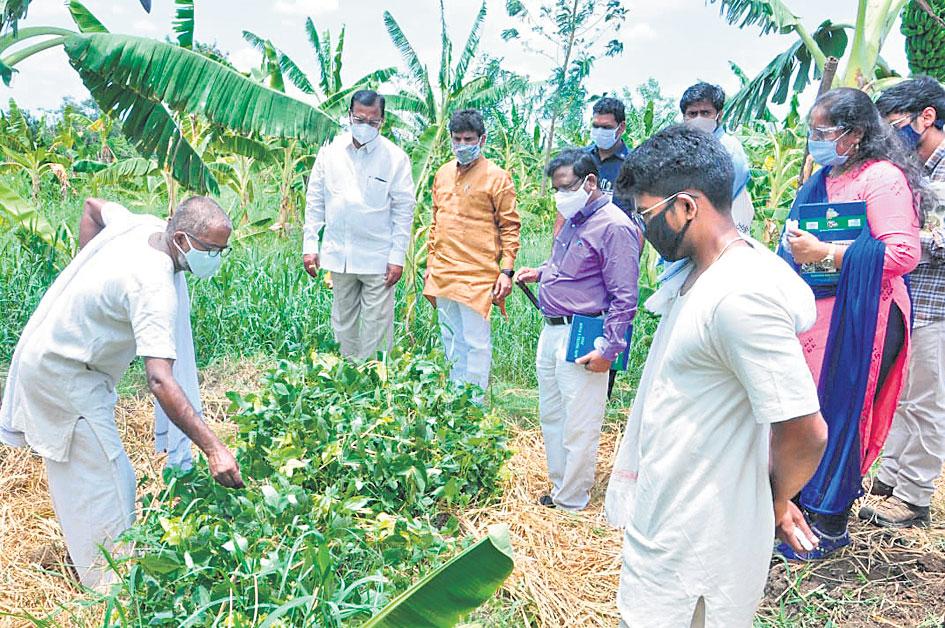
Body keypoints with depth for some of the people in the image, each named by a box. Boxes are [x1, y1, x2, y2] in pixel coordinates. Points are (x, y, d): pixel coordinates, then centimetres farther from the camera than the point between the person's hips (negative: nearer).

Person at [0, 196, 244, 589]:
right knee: (106, 483, -3)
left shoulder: (142, 225, -9)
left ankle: (88, 556, 42)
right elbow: (160, 381, -42)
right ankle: (111, 584, 9)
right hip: (64, 375, -10)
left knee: (77, 475, 23)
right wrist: (213, 449, -44)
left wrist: (90, 276, 9)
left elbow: (92, 206, 13)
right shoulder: (154, 287, -35)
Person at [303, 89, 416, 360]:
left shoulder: (395, 157, -5)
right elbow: (315, 200, 8)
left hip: (378, 257, -3)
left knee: (377, 327, -2)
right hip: (338, 255, 4)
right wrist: (309, 245, 3)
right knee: (343, 322, 14)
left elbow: (404, 209, -4)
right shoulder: (330, 150, 3)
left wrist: (398, 257, -8)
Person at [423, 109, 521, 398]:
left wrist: (506, 271, -12)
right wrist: (430, 264, 18)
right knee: (451, 340, 15)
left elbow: (510, 227, -6)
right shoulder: (443, 173, 12)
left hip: (478, 274, -6)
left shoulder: (496, 176, -6)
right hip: (443, 274, 6)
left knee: (476, 342, -2)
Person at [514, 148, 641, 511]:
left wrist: (609, 350, -19)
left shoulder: (614, 227, -15)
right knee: (550, 416, 19)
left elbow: (623, 298, -17)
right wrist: (539, 273, 11)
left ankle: (570, 501, 17)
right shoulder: (573, 219, 13)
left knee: (578, 426, 2)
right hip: (551, 331, 10)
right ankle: (560, 484, 34)